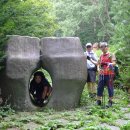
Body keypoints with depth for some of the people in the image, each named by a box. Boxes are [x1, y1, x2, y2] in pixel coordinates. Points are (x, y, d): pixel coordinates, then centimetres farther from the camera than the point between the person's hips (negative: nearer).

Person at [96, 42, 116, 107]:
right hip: (101, 74, 5)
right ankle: (98, 101, 15)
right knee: (100, 87, 6)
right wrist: (98, 69, 1)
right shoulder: (101, 56, 15)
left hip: (109, 74, -5)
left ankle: (110, 101, 10)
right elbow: (98, 64, 21)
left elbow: (114, 63, -13)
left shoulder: (111, 55, -2)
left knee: (110, 87, 1)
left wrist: (110, 64, -32)